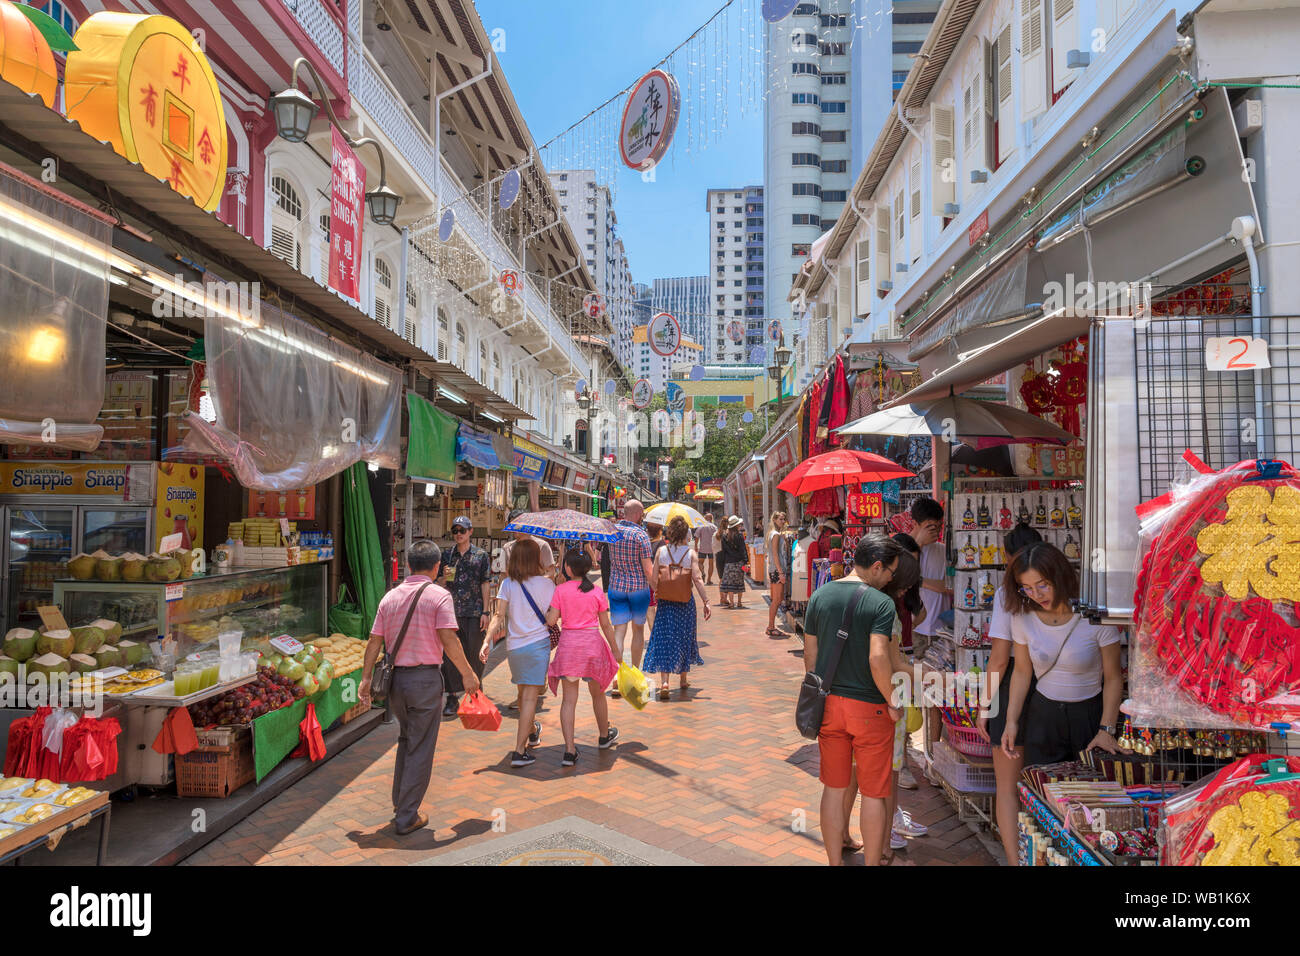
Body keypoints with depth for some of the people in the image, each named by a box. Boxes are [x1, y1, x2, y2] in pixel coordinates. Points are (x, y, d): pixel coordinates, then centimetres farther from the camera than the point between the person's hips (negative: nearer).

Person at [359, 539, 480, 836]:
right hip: (425, 678, -5)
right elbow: (449, 640, -16)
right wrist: (467, 674, -8)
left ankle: (400, 802, 32)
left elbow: (374, 640, 4)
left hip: (395, 678, 6)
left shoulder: (390, 597, 6)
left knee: (406, 740, 24)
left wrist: (366, 678, 10)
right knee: (421, 749, 5)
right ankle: (407, 817, 10)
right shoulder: (439, 596, -9)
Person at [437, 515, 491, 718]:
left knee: (475, 654, 2)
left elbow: (486, 585, 1)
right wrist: (445, 577, -7)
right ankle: (453, 698, 9)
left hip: (474, 612, -2)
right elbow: (442, 587, 16)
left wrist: (485, 612, -5)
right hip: (452, 611, 3)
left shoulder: (481, 555, 3)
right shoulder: (448, 556, 11)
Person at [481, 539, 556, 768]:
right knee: (530, 696, -2)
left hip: (514, 646, 3)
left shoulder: (507, 584, -2)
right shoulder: (547, 583, -6)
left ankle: (532, 731, 46)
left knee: (523, 692, 22)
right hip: (539, 642, -3)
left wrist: (487, 641, -13)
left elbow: (498, 617, -10)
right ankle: (519, 751, -8)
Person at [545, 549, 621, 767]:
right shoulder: (597, 592, -1)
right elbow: (606, 625, 2)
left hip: (568, 643, -1)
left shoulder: (560, 590, -5)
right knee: (597, 693, 20)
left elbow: (551, 620, -9)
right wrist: (615, 651, 11)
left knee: (569, 699, 2)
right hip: (592, 643, 1)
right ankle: (604, 736, 39)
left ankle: (570, 750, -4)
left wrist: (546, 611, 13)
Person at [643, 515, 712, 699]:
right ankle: (683, 678, 29)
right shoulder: (691, 554, -6)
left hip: (665, 601, 0)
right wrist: (706, 602, -11)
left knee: (664, 638, 1)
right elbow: (697, 580, -14)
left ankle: (664, 681, -13)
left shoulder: (661, 551, -2)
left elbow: (653, 579, -4)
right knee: (684, 638, 16)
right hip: (685, 602, 0)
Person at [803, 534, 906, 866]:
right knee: (874, 793, 11)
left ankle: (834, 861, 25)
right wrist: (893, 703, -11)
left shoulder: (819, 596, 2)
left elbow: (810, 655, 6)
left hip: (828, 703, 5)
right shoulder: (881, 603, -15)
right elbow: (878, 659, -24)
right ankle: (872, 861, 22)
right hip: (869, 707, -5)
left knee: (834, 788, 15)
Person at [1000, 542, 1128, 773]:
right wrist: (1012, 721, 0)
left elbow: (1113, 678, -9)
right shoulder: (1023, 616, -7)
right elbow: (1022, 671, 4)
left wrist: (1106, 730, -13)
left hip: (1090, 713, -2)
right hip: (1043, 714, 3)